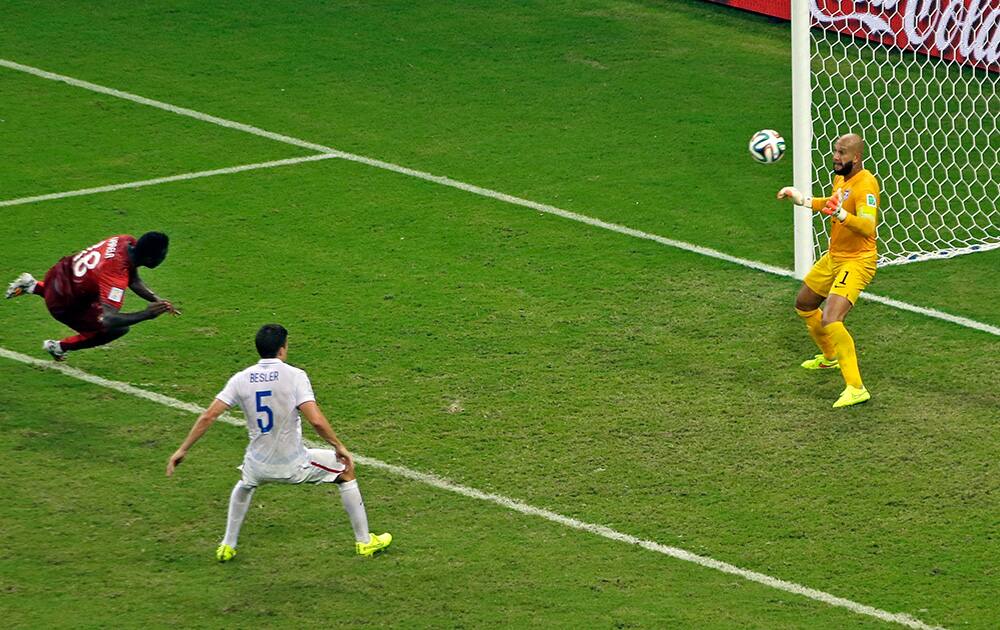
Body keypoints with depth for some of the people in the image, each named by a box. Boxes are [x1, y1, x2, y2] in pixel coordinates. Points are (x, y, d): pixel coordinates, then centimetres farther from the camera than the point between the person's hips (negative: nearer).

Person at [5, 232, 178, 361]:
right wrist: (147, 314, -41)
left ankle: (33, 286, 37)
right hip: (62, 306, -8)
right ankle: (58, 347, 11)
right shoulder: (116, 276, -38)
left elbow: (133, 280, 3)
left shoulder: (128, 242, -14)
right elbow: (108, 320, -42)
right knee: (118, 329, -5)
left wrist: (156, 300, -8)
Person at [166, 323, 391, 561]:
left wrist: (183, 450, 2)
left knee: (244, 485, 40)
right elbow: (316, 420, -23)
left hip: (258, 466, 3)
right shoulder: (294, 375, -14)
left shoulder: (241, 379, -3)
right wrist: (339, 446, -8)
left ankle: (227, 546, 39)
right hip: (294, 465, -3)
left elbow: (208, 417, -6)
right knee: (346, 471, 20)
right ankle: (364, 542, 26)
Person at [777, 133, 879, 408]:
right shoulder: (840, 178, 4)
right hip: (833, 258, 10)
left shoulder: (865, 185, -25)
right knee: (804, 306, 27)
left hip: (856, 262, -10)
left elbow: (867, 227, -39)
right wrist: (801, 199, 24)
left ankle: (855, 388, -23)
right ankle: (830, 356, 51)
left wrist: (840, 214, -55)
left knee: (830, 321, -26)